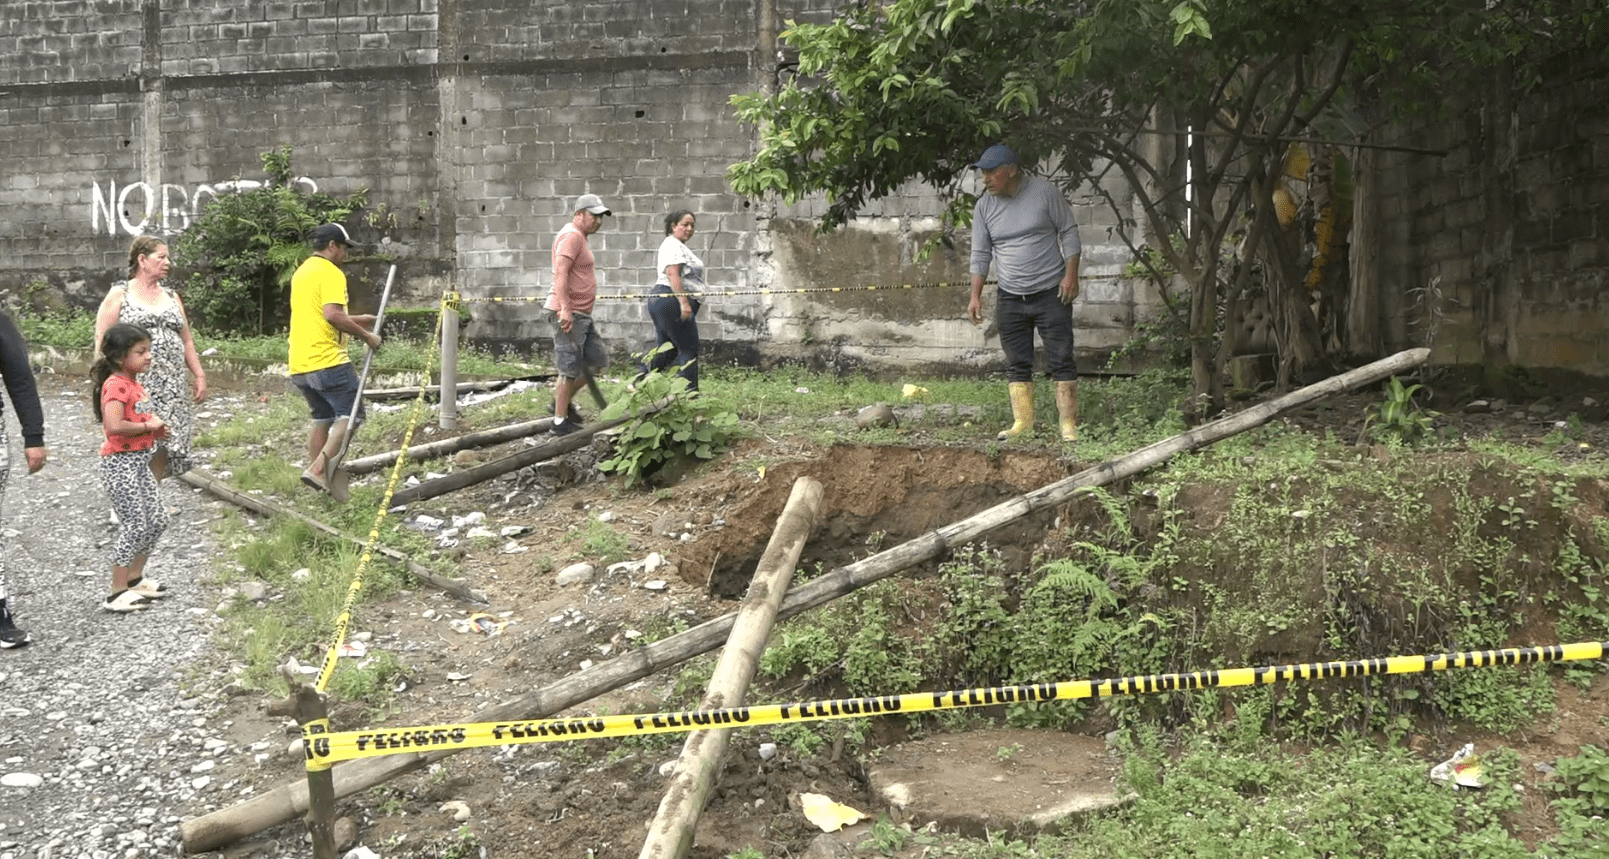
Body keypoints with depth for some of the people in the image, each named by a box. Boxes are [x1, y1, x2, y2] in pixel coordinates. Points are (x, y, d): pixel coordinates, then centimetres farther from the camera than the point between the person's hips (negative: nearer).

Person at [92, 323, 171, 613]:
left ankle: (135, 578, 28)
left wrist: (155, 430, 7)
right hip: (120, 463, -10)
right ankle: (117, 594, 2)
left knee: (157, 520, 15)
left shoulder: (133, 384, 12)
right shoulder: (116, 385, -18)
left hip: (139, 461, 10)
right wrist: (148, 426, -20)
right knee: (135, 525, -7)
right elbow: (114, 426, -32)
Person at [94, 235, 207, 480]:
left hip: (171, 389, 5)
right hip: (134, 384, -5)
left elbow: (186, 341, 21)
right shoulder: (119, 295, 2)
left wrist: (199, 375, 14)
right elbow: (102, 341, -2)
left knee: (162, 449, 3)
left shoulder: (171, 297, 18)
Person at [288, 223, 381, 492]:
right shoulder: (330, 273, -10)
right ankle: (318, 468, -14)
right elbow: (332, 315, -23)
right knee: (351, 415, -4)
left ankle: (319, 479, 18)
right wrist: (366, 336, -14)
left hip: (299, 364, 9)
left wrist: (356, 320, 27)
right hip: (327, 360, -9)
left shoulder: (301, 272, 20)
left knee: (322, 418, 18)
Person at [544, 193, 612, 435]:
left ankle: (563, 401, 23)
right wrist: (565, 309, -32)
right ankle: (561, 422, 0)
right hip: (568, 314, -10)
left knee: (597, 361, 13)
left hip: (581, 314, 10)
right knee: (570, 368, -6)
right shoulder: (571, 236, -13)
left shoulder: (580, 237, 21)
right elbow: (560, 273, -24)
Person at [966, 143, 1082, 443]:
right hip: (1010, 298, 4)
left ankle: (1069, 424, -1)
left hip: (1051, 294, -3)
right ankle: (1023, 421, 10)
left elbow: (1068, 233, -1)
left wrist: (1071, 275, -9)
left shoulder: (1044, 192, -6)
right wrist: (976, 295, 3)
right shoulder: (984, 207, 3)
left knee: (1061, 360, -4)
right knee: (1017, 364, 4)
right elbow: (980, 254, 8)